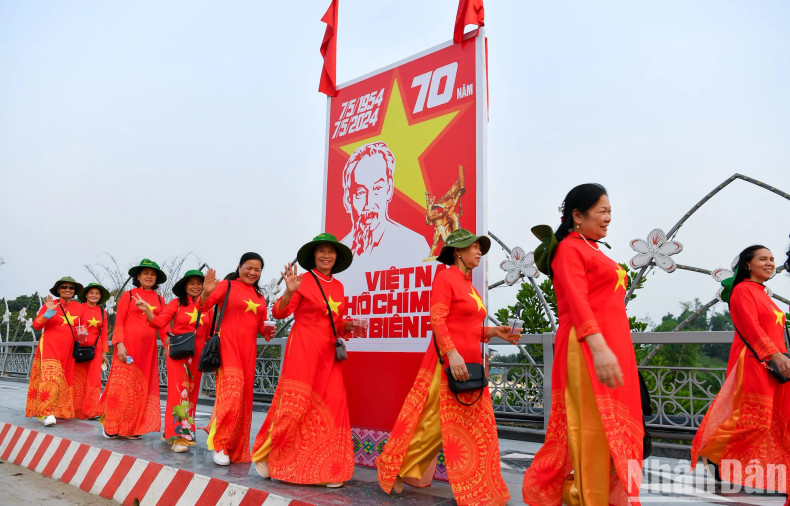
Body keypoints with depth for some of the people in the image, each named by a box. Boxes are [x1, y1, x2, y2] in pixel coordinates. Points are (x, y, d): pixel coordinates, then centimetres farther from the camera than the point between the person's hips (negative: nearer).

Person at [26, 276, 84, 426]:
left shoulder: (79, 307, 9)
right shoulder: (50, 304, 0)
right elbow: (36, 325, -5)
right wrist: (49, 312, -18)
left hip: (67, 350, 4)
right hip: (50, 346, -4)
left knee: (64, 381, 6)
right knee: (51, 378, -17)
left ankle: (58, 412, 17)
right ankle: (46, 413, -17)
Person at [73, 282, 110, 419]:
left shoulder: (102, 312, 11)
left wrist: (104, 352, 11)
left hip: (95, 349, 3)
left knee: (94, 380, -1)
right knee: (78, 380, 1)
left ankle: (92, 411, 3)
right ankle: (77, 411, 11)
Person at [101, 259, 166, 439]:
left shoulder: (159, 299, 13)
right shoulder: (128, 295, 3)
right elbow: (119, 322, -1)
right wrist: (119, 344, -13)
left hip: (149, 348, 4)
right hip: (129, 346, -4)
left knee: (142, 388, 4)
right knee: (123, 385, -5)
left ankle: (131, 428, 13)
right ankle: (112, 427, 6)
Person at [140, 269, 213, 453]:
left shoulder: (207, 307, 7)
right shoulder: (177, 303, 0)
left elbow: (210, 334, 8)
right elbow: (159, 322, -8)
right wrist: (146, 310, -22)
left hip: (197, 355, 4)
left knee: (191, 393, 8)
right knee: (179, 390, -10)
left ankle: (171, 431, 23)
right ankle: (178, 436, -7)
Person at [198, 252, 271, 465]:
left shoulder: (259, 296, 16)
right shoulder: (227, 285, 2)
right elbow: (203, 306, -8)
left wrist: (266, 329, -4)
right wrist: (206, 293, -29)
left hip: (248, 348, 6)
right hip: (228, 344, -5)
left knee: (244, 396, 8)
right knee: (231, 392, -17)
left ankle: (238, 448, 18)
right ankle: (220, 444, -5)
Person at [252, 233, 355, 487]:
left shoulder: (338, 286, 13)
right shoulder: (303, 280, -5)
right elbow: (280, 313, -9)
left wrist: (349, 326, 0)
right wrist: (289, 292, -26)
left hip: (328, 354, 6)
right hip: (303, 349, -6)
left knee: (331, 406, 2)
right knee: (294, 403, -5)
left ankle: (326, 468, 11)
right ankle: (266, 454, 15)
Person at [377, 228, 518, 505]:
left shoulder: (468, 284, 17)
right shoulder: (445, 277, -7)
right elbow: (437, 321, -16)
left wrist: (492, 332, 6)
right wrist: (452, 353, -25)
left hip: (470, 362, 9)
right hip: (448, 362, -9)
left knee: (475, 427, 10)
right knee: (433, 421, -3)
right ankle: (394, 469, 14)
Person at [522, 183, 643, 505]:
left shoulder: (593, 250, 20)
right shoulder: (570, 248, -8)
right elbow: (576, 300, -21)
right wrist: (598, 346, -33)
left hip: (612, 346, 9)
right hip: (588, 348, -9)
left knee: (613, 426, 13)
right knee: (592, 425, -5)